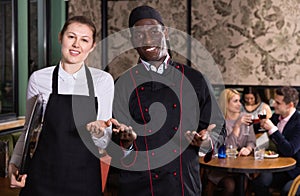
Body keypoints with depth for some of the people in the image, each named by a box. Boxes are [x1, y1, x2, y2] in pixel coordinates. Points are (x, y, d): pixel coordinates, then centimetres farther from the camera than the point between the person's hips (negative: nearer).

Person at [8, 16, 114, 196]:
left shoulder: (104, 80, -2)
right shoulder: (39, 78, -2)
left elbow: (104, 143, 2)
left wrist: (98, 133, -19)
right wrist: (15, 163, -6)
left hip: (85, 180, 0)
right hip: (43, 177, 0)